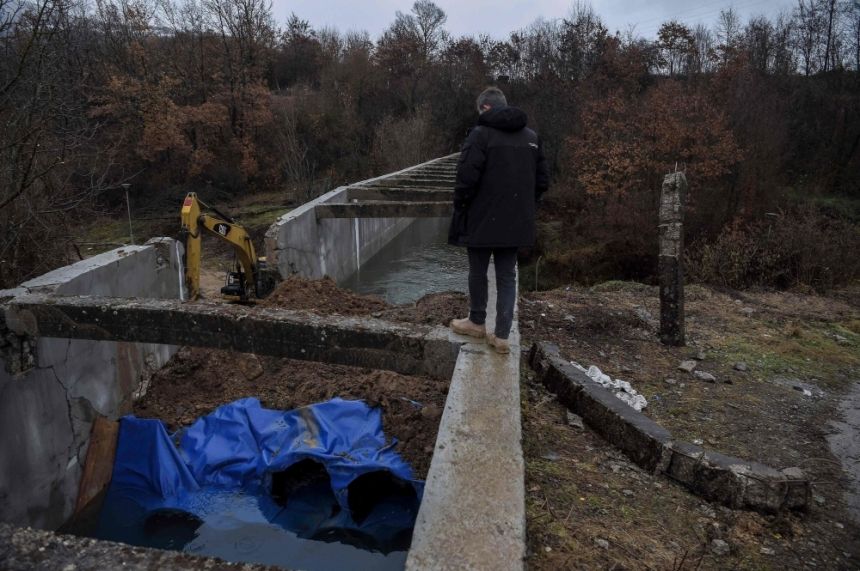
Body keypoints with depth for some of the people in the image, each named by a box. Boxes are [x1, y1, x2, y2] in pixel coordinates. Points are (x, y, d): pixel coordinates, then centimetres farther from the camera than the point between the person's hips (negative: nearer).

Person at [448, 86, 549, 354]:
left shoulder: (481, 134, -11)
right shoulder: (531, 136, 8)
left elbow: (467, 179, -17)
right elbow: (542, 180, 10)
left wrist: (460, 208, -2)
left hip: (482, 219, -5)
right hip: (516, 221, 5)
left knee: (478, 273, 13)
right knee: (507, 277, 10)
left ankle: (477, 322, 29)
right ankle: (502, 335, 10)